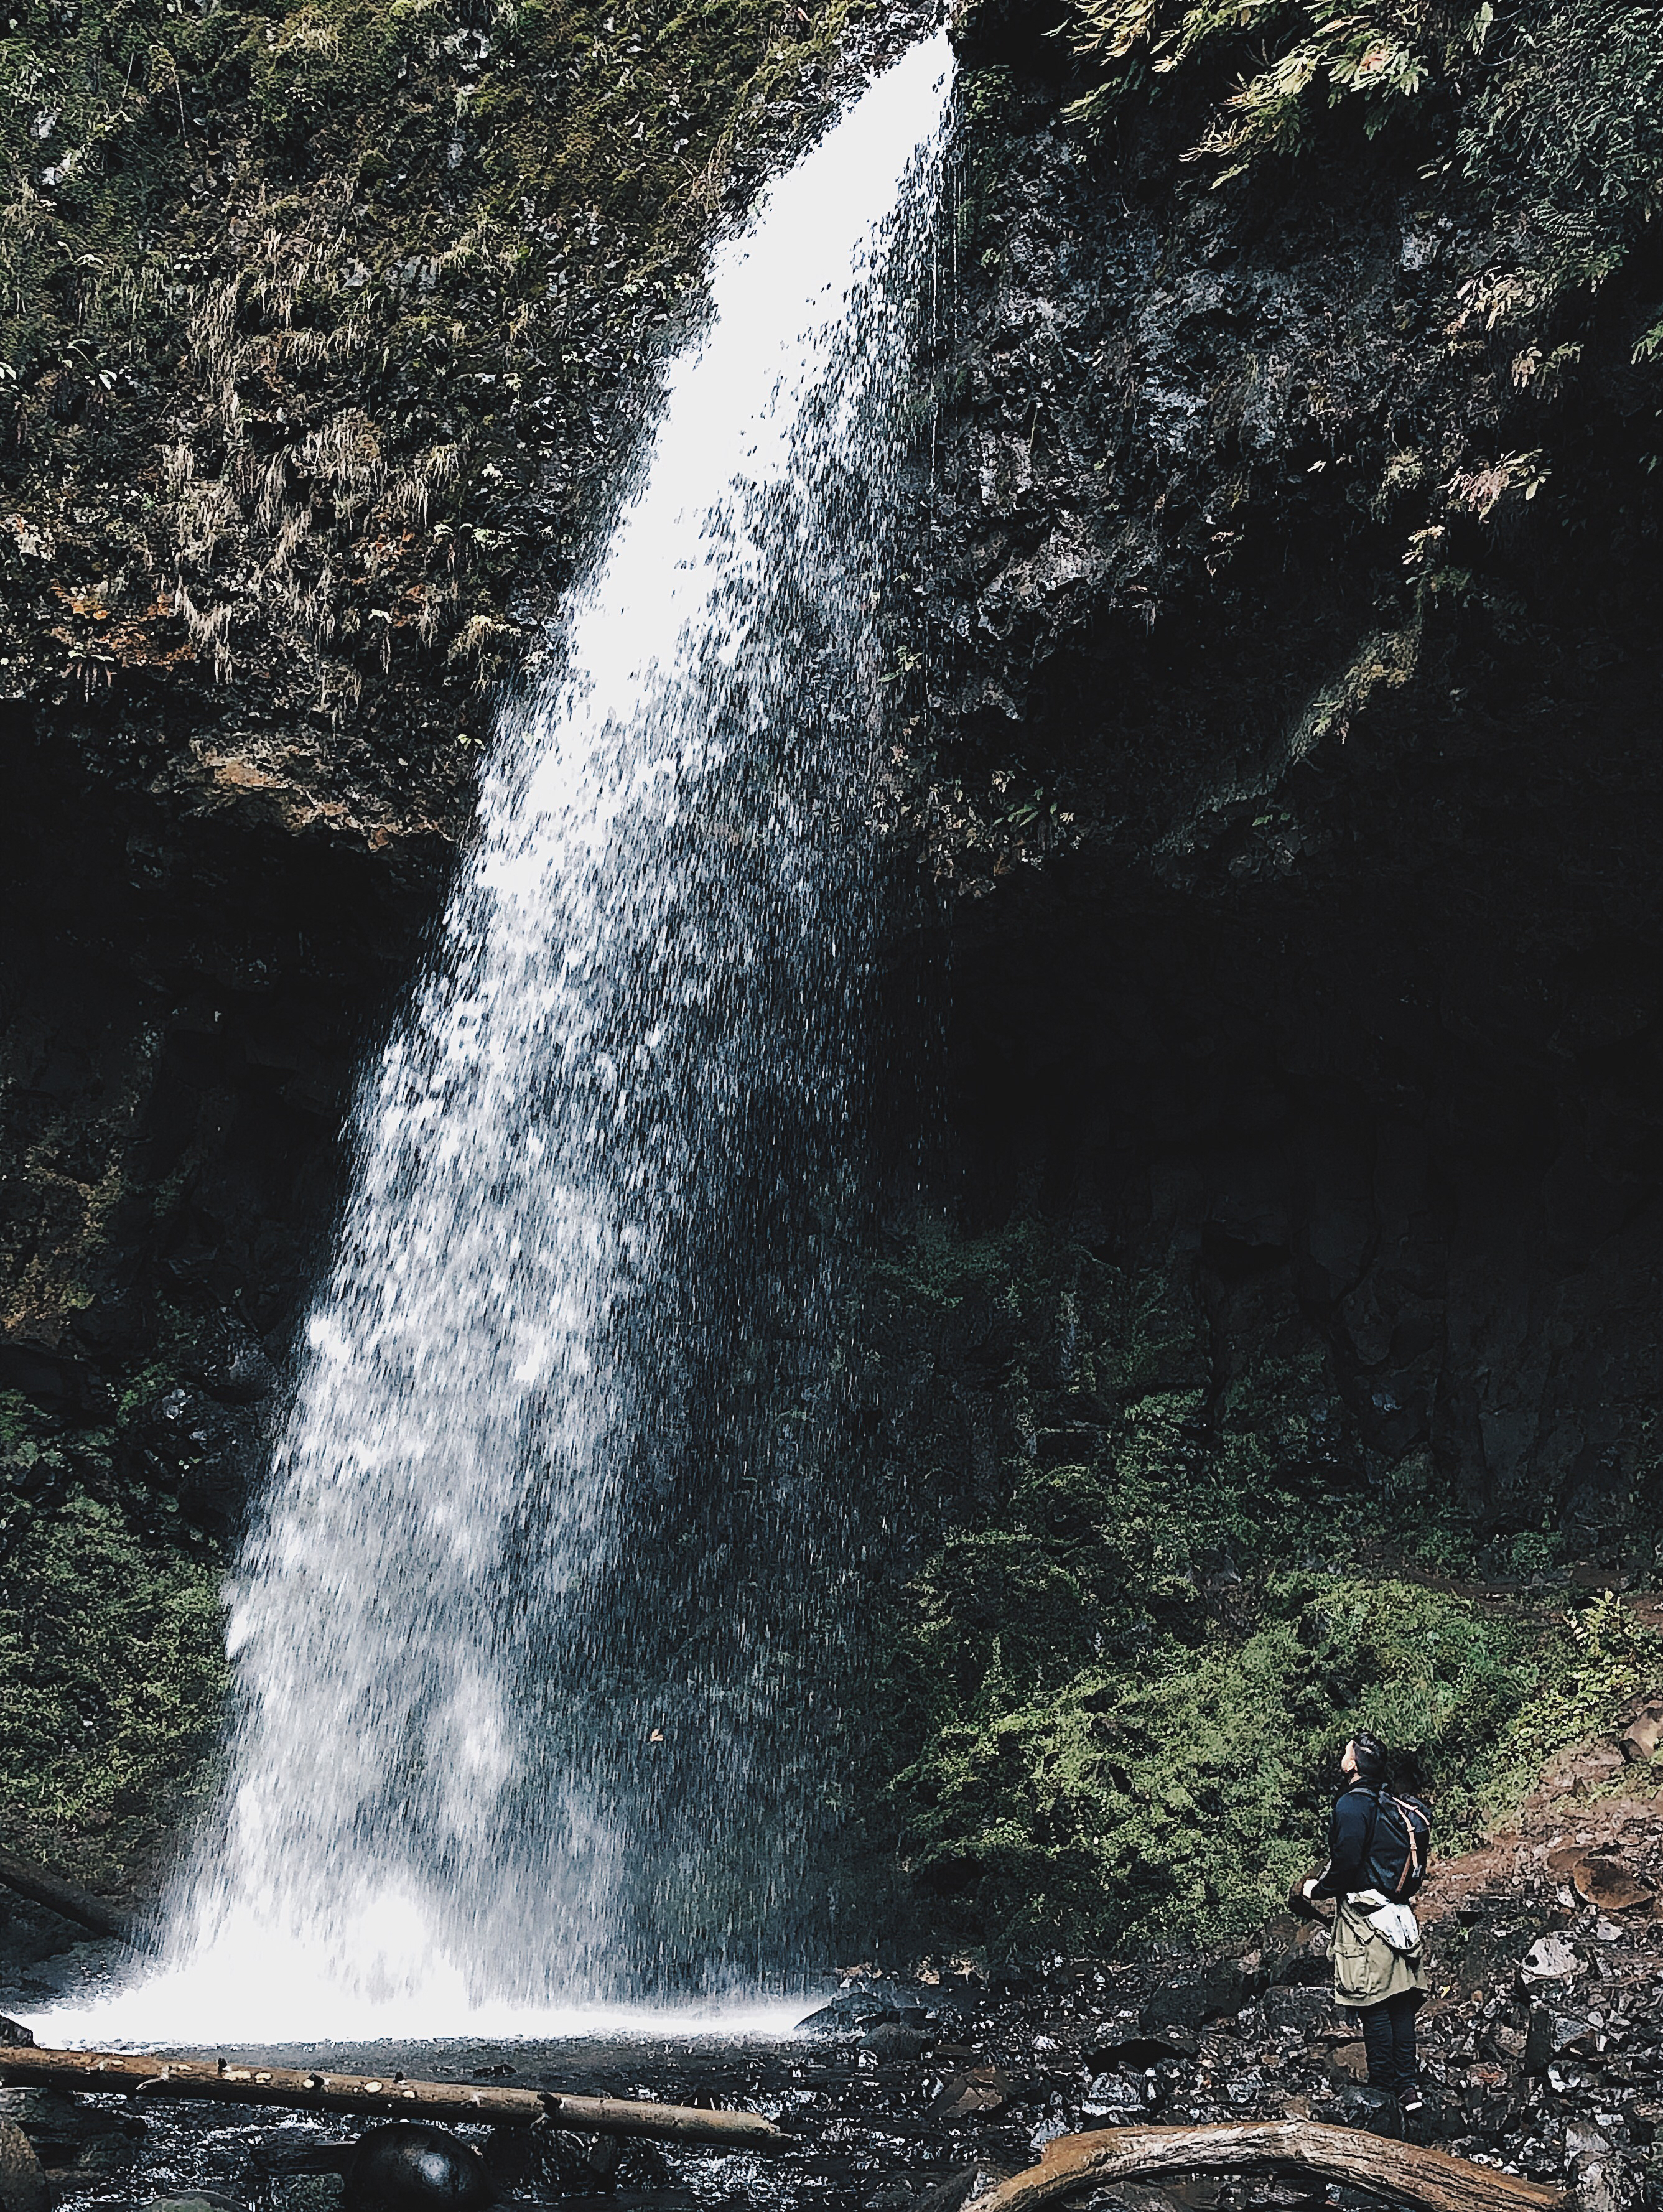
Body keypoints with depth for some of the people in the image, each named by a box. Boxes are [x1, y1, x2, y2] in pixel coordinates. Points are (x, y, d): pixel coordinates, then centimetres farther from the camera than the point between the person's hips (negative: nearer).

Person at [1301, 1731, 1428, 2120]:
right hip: (1399, 1917, 8)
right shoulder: (1393, 1805, 12)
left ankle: (1384, 2091, 2)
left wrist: (1318, 1888, -3)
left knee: (1374, 2007, -3)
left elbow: (1346, 1862, -20)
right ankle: (1409, 2090, 9)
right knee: (1400, 2005, 9)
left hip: (1365, 1915, -8)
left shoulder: (1352, 1805, -14)